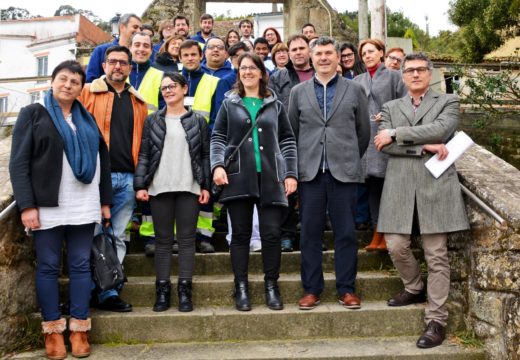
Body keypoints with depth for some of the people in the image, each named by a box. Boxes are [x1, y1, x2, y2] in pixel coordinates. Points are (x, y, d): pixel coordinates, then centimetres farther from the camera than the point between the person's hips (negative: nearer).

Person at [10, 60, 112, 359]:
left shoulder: (88, 119, 15)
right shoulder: (33, 114, 4)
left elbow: (103, 160, 17)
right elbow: (19, 163, -3)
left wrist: (106, 200, 11)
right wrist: (27, 205, -12)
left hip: (84, 207, 3)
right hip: (47, 206, -3)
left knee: (81, 266, 5)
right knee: (48, 267, 3)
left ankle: (80, 330, 13)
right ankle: (53, 331, 14)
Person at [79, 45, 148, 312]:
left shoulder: (138, 102, 16)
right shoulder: (87, 93, 5)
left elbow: (144, 141, 14)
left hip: (128, 179, 4)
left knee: (117, 236, 8)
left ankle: (108, 292, 16)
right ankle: (106, 291, 9)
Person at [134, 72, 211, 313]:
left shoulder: (198, 121, 9)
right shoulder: (153, 120, 10)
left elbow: (205, 155, 7)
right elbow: (143, 155, 5)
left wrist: (206, 186, -1)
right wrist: (140, 185, -4)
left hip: (189, 188, 0)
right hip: (159, 187, 1)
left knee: (187, 239, 2)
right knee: (163, 239, 5)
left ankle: (184, 290, 8)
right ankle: (162, 290, 10)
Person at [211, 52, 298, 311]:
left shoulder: (275, 105, 15)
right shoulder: (229, 104, 14)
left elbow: (287, 140, 12)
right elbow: (218, 138, 7)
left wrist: (290, 173, 1)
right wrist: (217, 165, -9)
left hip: (270, 177, 0)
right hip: (238, 177, 0)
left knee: (271, 233, -2)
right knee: (241, 234, 3)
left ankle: (271, 286, 11)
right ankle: (241, 288, 11)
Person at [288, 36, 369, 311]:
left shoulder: (355, 90, 8)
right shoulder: (298, 92, 10)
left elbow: (364, 132, 12)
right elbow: (291, 132, 13)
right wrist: (298, 165, 11)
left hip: (343, 172, -1)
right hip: (309, 172, 1)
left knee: (346, 233, 2)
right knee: (310, 233, 4)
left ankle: (347, 289, 14)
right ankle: (311, 289, 14)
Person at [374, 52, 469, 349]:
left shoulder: (448, 102, 11)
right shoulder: (391, 107, 17)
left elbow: (440, 129, -11)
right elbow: (383, 144, 0)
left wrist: (396, 133, -10)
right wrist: (424, 147, -10)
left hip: (436, 184, -2)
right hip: (400, 186, 3)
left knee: (437, 255, -2)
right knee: (396, 246, 1)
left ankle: (436, 321, 7)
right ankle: (415, 288, 31)